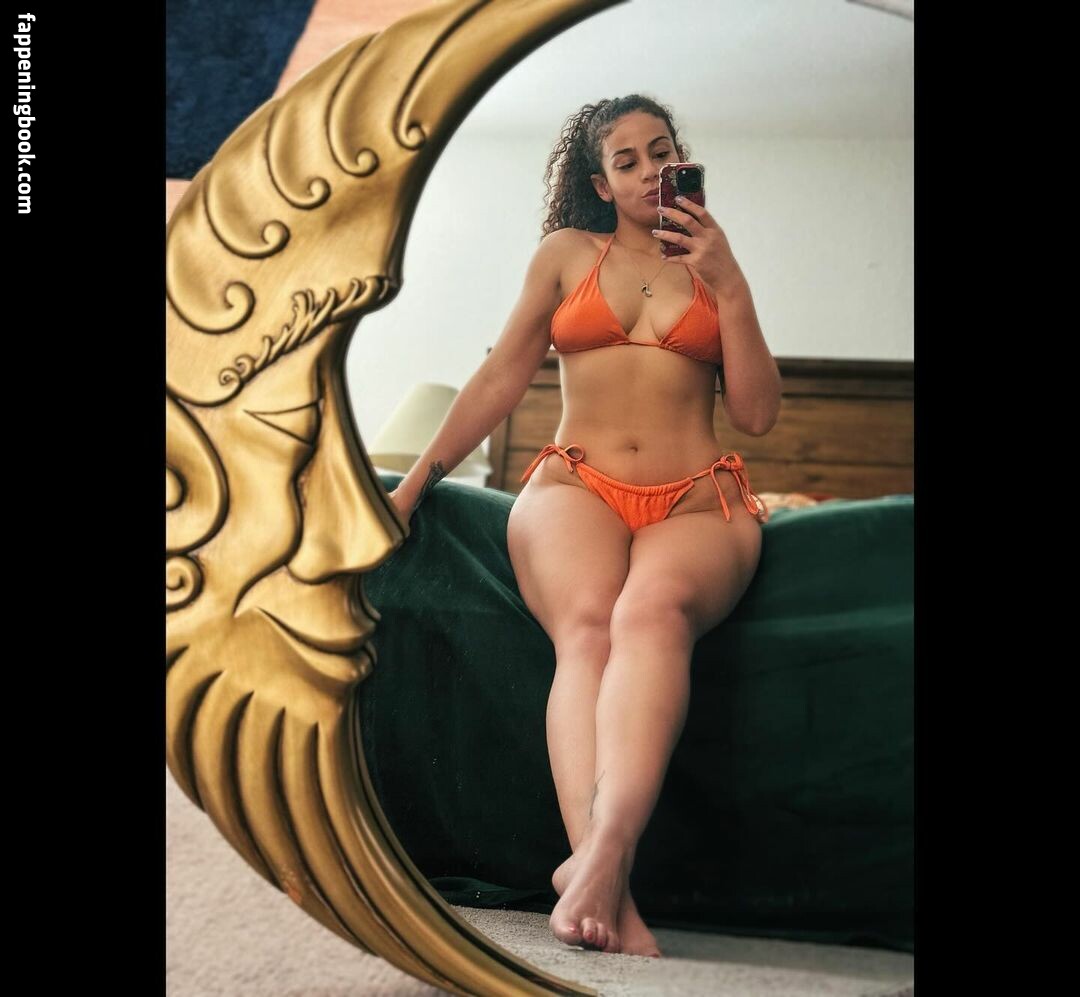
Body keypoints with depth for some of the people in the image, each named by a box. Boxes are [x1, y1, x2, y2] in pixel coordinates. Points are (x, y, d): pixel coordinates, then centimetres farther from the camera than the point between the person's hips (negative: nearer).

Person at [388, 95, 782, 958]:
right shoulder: (568, 254, 19)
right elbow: (499, 381, 16)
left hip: (696, 504, 0)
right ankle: (611, 893, -48)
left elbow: (758, 415, 9)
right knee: (586, 626, -35)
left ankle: (598, 856, -53)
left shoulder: (714, 269, 20)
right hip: (575, 487, 0)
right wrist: (413, 483, 9)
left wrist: (728, 284, 2)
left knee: (652, 609, -37)